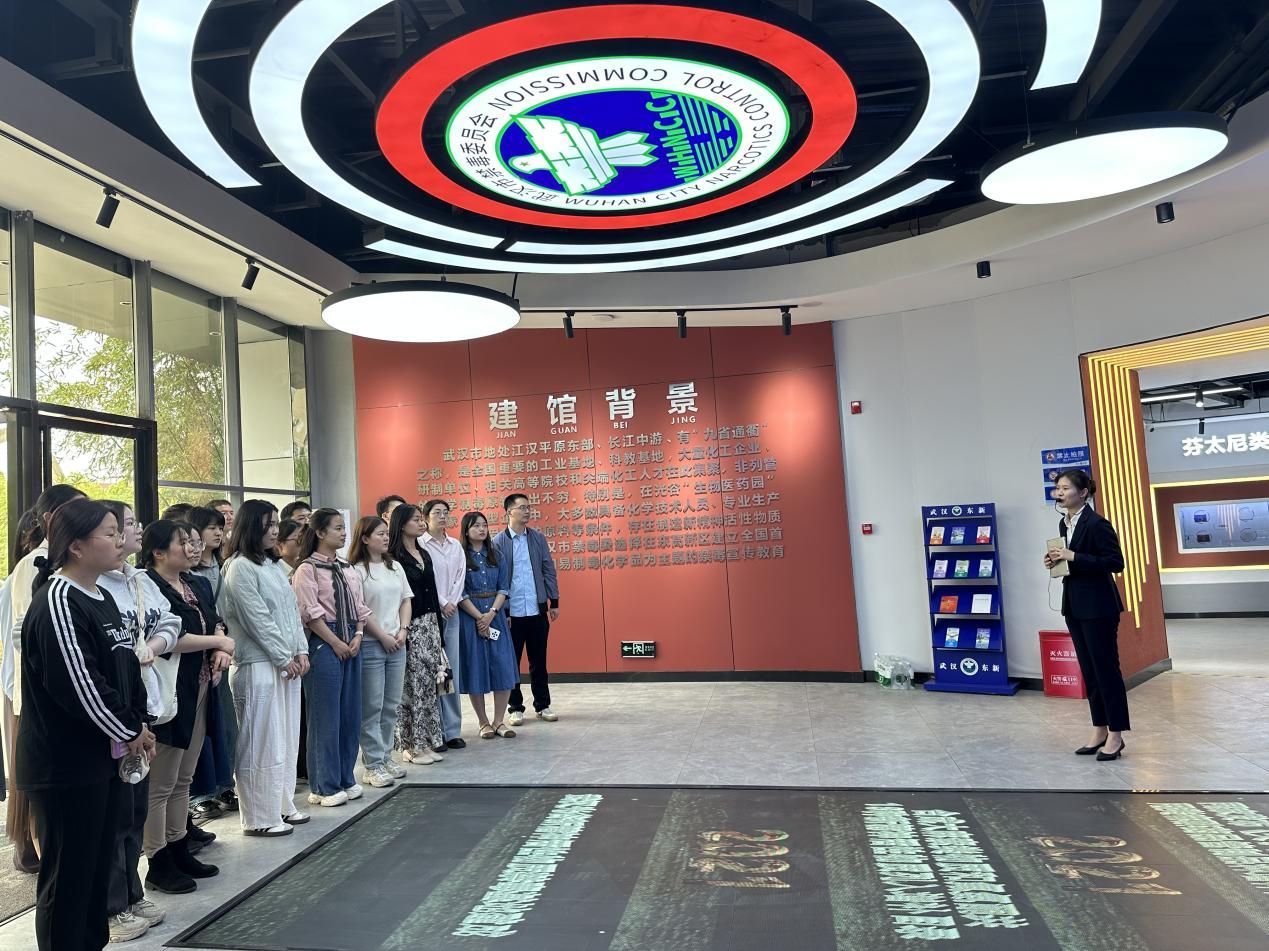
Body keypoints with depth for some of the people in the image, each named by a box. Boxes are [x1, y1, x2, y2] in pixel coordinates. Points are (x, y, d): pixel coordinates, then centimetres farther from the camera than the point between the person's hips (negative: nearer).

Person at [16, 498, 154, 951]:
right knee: (67, 875, 3)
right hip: (65, 764, -9)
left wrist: (136, 725, 5)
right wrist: (129, 731, -12)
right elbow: (79, 685, -24)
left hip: (103, 756, 9)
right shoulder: (57, 603, -19)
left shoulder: (101, 598, 10)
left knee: (98, 866, 17)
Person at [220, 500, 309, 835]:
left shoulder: (274, 565, 14)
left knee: (287, 738, 13)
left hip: (287, 663, 8)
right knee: (262, 742, -2)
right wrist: (284, 658, -11)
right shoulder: (240, 567, -11)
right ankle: (259, 818, 8)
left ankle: (282, 806, 24)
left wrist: (300, 651, 4)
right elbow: (257, 620, -14)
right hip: (259, 665, -8)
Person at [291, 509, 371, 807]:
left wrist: (358, 636, -1)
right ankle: (324, 787, 10)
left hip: (351, 642, 7)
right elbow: (311, 612, -13)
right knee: (326, 716, -1)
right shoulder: (307, 569, -7)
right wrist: (336, 643, -13)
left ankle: (345, 779, 22)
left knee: (351, 713, 10)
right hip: (324, 643, -7)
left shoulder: (348, 569, 14)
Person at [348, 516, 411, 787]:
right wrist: (383, 637, -11)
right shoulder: (356, 570, -8)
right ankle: (373, 765, 7)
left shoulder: (395, 567, 12)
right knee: (372, 707, -1)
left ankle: (385, 757, 23)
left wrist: (403, 630, -1)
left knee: (391, 706, 11)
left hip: (397, 644, 6)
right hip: (370, 645, -6)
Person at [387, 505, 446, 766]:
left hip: (430, 624, 8)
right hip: (409, 627, -8)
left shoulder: (424, 555, 14)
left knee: (428, 685, 10)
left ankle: (427, 742, 18)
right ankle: (411, 746, 8)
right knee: (412, 685, -2)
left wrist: (437, 630, 16)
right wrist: (400, 631, -18)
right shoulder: (394, 557, -10)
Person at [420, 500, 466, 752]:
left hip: (452, 613, 5)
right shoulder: (421, 545, -5)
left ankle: (452, 731, 12)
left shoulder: (455, 546, 12)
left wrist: (452, 602, -4)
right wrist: (441, 604, -8)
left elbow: (460, 575, 8)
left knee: (453, 672, 6)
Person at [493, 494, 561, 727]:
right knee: (511, 662, 8)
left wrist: (554, 602, 4)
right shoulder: (498, 541, -4)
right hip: (511, 612, -2)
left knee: (539, 661, 11)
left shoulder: (538, 538, 6)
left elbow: (548, 570, 7)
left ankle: (542, 705, 21)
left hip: (537, 610, 3)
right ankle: (515, 708, 19)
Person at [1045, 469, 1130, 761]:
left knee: (1106, 668, 0)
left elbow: (1115, 563, -18)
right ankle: (1099, 731, 23)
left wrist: (1073, 557, -22)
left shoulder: (1097, 524, -15)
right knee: (1088, 670, 13)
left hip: (1098, 606, -9)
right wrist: (1056, 560, 2)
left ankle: (1115, 734, 10)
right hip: (1074, 605, 9)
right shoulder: (1064, 524, 11)